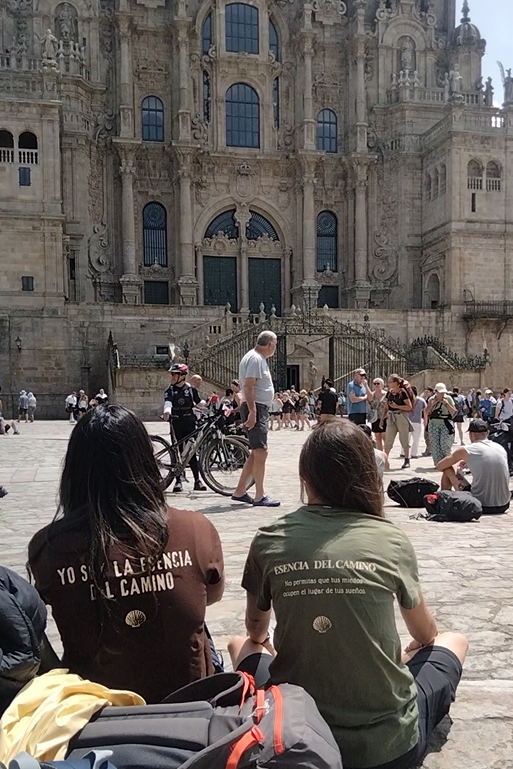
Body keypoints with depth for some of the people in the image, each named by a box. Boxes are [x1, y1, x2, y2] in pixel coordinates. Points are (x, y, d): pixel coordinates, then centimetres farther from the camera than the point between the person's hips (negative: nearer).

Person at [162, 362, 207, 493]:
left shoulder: (191, 389, 6)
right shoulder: (169, 390, 2)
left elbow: (199, 402, 8)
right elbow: (168, 403, -15)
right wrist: (166, 412, -36)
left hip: (189, 423, 0)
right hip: (176, 423, 0)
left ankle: (197, 480, 8)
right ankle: (178, 480, 5)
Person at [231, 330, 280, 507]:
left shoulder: (259, 358, 19)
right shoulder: (255, 359, -13)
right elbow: (248, 386, -22)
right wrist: (252, 411, -27)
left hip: (261, 409, 11)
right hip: (256, 408, -11)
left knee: (256, 453, 13)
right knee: (260, 452, -9)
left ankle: (240, 491, 19)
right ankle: (259, 496, -5)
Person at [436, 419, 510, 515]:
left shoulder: (465, 450, -5)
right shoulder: (501, 448, 9)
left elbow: (439, 467, 9)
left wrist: (458, 466, 28)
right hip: (504, 506, 5)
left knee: (448, 470, 12)